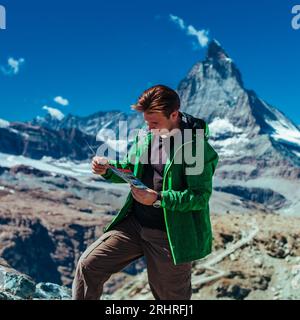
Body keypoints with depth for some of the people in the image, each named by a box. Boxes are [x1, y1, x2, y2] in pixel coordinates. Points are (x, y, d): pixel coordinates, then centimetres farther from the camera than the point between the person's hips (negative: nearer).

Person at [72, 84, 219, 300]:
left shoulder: (197, 146, -18)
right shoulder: (147, 136, 1)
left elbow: (201, 196, -20)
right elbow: (129, 169, 13)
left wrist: (158, 199, -29)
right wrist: (108, 169, -8)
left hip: (171, 235, -5)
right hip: (135, 223, 6)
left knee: (170, 296, 14)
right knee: (89, 265, 0)